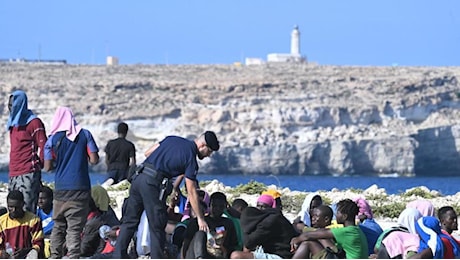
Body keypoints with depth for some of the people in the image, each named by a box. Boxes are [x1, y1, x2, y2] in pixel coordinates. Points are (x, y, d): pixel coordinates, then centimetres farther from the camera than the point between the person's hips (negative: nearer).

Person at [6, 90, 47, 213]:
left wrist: (37, 166, -5)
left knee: (26, 211, -13)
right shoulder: (13, 123, 20)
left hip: (28, 175, -8)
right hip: (13, 175, 8)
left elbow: (42, 146, -7)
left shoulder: (34, 122, -5)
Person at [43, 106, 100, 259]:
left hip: (61, 190, 1)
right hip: (81, 189, -1)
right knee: (74, 227, -4)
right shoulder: (85, 135, 1)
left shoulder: (53, 139, 2)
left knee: (58, 225, 16)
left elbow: (47, 167, 1)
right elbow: (94, 160, -1)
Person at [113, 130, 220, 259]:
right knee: (157, 228, 3)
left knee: (130, 221, 13)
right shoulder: (190, 157, -2)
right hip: (154, 184, -7)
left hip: (138, 176, 7)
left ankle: (118, 256, 14)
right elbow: (191, 192, -2)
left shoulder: (172, 139, 17)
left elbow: (148, 153, 21)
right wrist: (200, 218, 3)